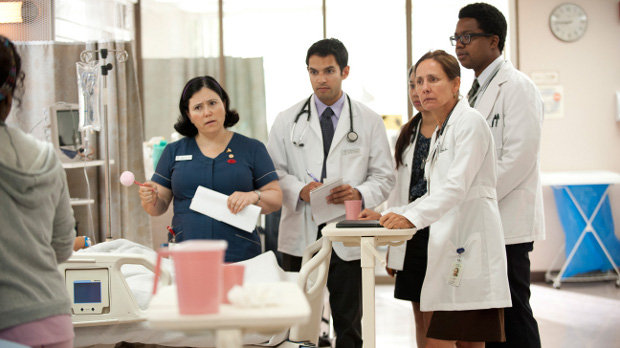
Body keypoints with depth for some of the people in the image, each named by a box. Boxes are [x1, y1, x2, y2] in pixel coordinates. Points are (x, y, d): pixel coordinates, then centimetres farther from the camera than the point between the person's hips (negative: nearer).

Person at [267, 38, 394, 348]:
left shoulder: (369, 121, 7)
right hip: (301, 236, 0)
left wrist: (359, 193, -15)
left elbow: (384, 176, 5)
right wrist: (300, 190, -14)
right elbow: (273, 172, 5)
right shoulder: (287, 121, 8)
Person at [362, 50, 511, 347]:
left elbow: (457, 186, -19)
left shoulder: (469, 122, -8)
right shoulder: (440, 132, 22)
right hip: (450, 247, 9)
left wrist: (412, 217, -28)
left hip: (469, 249, -9)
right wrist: (391, 216, 14)